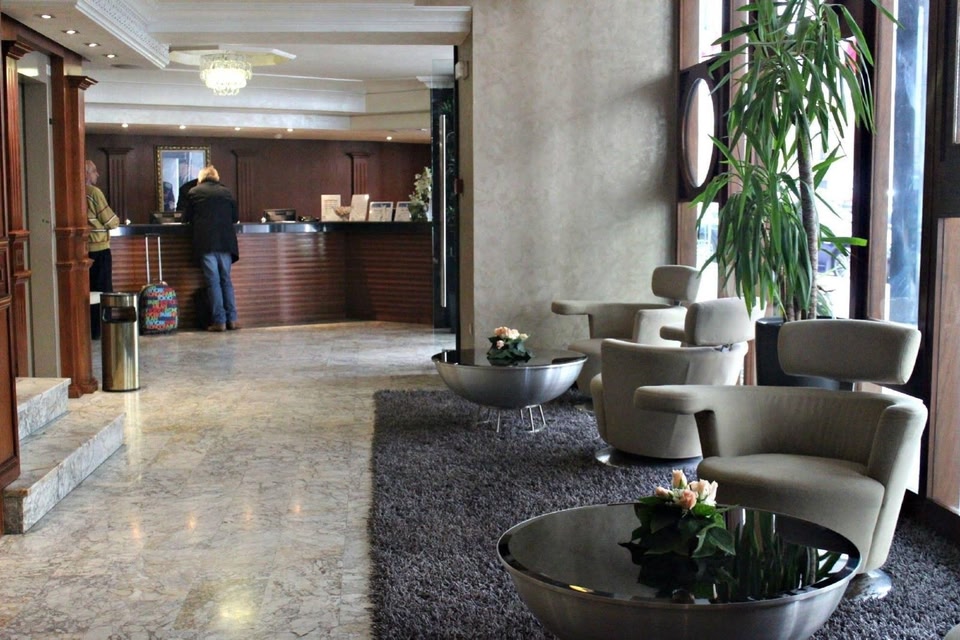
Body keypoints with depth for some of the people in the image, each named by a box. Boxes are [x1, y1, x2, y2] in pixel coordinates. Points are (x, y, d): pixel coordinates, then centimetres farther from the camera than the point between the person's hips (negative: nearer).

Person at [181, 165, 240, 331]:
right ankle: (232, 319, 5)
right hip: (226, 241, 2)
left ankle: (219, 321, -3)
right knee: (226, 280, 9)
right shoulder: (227, 192, 10)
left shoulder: (193, 193, 5)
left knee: (213, 281, 0)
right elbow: (236, 217, 15)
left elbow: (186, 219, 10)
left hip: (205, 243, -2)